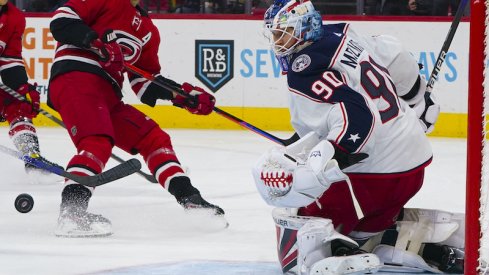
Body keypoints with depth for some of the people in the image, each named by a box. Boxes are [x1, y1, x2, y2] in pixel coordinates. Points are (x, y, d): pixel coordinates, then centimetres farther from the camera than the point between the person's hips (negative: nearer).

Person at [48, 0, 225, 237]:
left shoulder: (147, 29, 24)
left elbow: (145, 81, 24)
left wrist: (183, 94, 10)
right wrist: (96, 42, -20)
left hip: (107, 95, 9)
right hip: (75, 78, -9)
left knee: (152, 137, 9)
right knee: (98, 140, -28)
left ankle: (190, 200, 14)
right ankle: (72, 210, -39)